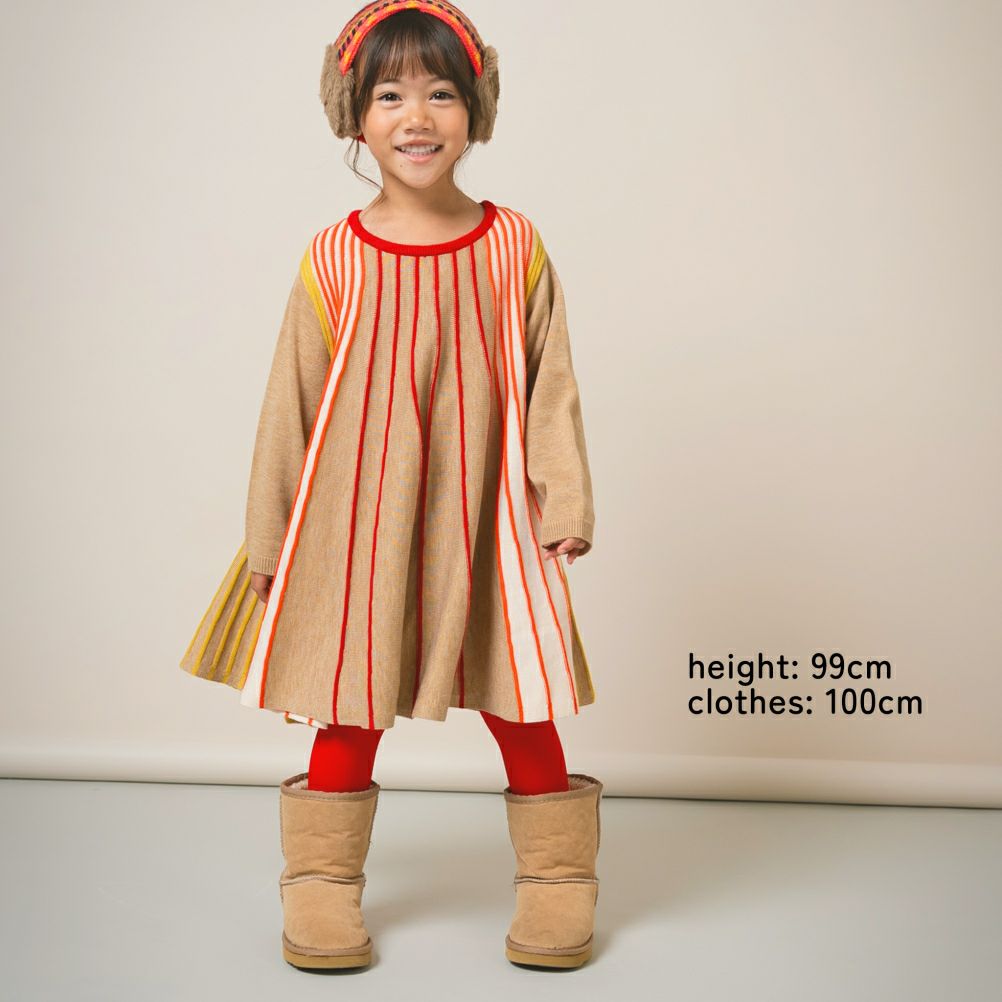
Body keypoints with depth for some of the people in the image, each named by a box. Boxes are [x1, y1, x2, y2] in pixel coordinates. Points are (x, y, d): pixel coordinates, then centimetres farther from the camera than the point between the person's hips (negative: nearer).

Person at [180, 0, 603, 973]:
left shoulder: (515, 247, -2)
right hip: (359, 514, 0)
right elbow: (291, 400, 1)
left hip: (484, 514, 0)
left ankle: (555, 877, 25)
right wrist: (270, 535, 3)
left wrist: (566, 499, -4)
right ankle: (325, 878, 28)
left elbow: (550, 383, 1)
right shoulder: (334, 258, -4)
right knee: (350, 705, 10)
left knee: (519, 703, 7)